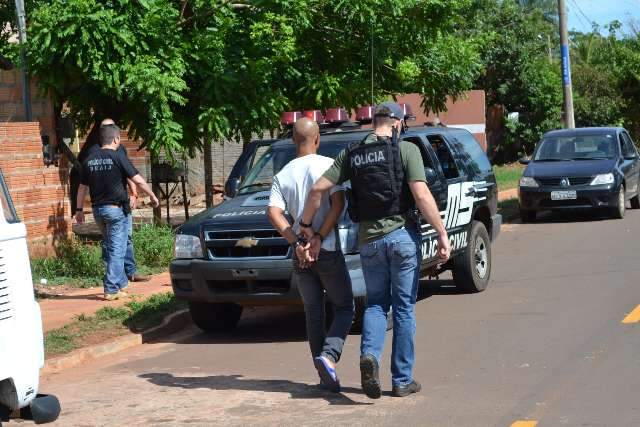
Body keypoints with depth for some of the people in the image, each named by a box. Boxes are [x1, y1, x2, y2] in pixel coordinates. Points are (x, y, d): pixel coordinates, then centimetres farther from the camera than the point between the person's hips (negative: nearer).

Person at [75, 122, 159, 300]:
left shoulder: (89, 160, 5)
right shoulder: (118, 157, -11)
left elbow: (82, 187, 10)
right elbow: (138, 181, -11)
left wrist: (79, 209, 19)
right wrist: (153, 197, 1)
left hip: (98, 209, 6)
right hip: (116, 208, -6)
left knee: (109, 247, 19)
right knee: (116, 250, -1)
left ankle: (121, 283, 27)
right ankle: (111, 290, -3)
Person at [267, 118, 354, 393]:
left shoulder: (283, 175, 7)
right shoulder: (327, 165, -4)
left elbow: (274, 213, -5)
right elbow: (338, 204, -16)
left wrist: (297, 243, -10)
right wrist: (319, 238, -14)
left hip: (301, 255, 4)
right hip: (328, 251, -4)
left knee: (313, 313, 12)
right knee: (344, 308, 7)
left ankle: (326, 376, 11)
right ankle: (328, 355, -17)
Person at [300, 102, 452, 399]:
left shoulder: (352, 154, 7)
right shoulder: (405, 150, -5)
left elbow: (318, 189, 2)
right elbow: (421, 194, -15)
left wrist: (305, 225, 12)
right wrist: (442, 233, -12)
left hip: (368, 239, 3)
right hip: (402, 235, -3)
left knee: (376, 303, 17)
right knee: (404, 307, 7)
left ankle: (369, 355, -11)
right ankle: (402, 380, 11)